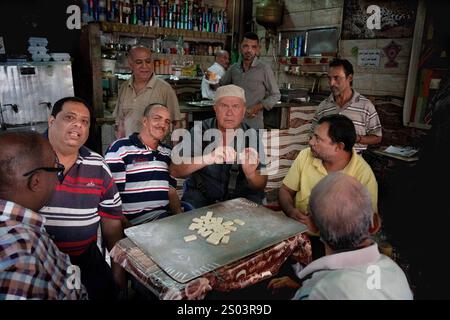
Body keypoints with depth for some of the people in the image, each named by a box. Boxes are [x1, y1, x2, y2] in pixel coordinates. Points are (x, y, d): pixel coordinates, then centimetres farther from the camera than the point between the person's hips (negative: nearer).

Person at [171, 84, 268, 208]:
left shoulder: (252, 137, -8)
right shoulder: (200, 130, -10)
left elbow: (261, 186, -8)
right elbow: (175, 170, -20)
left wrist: (250, 174, -32)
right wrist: (207, 158, -38)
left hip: (242, 196, 1)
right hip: (201, 193, -1)